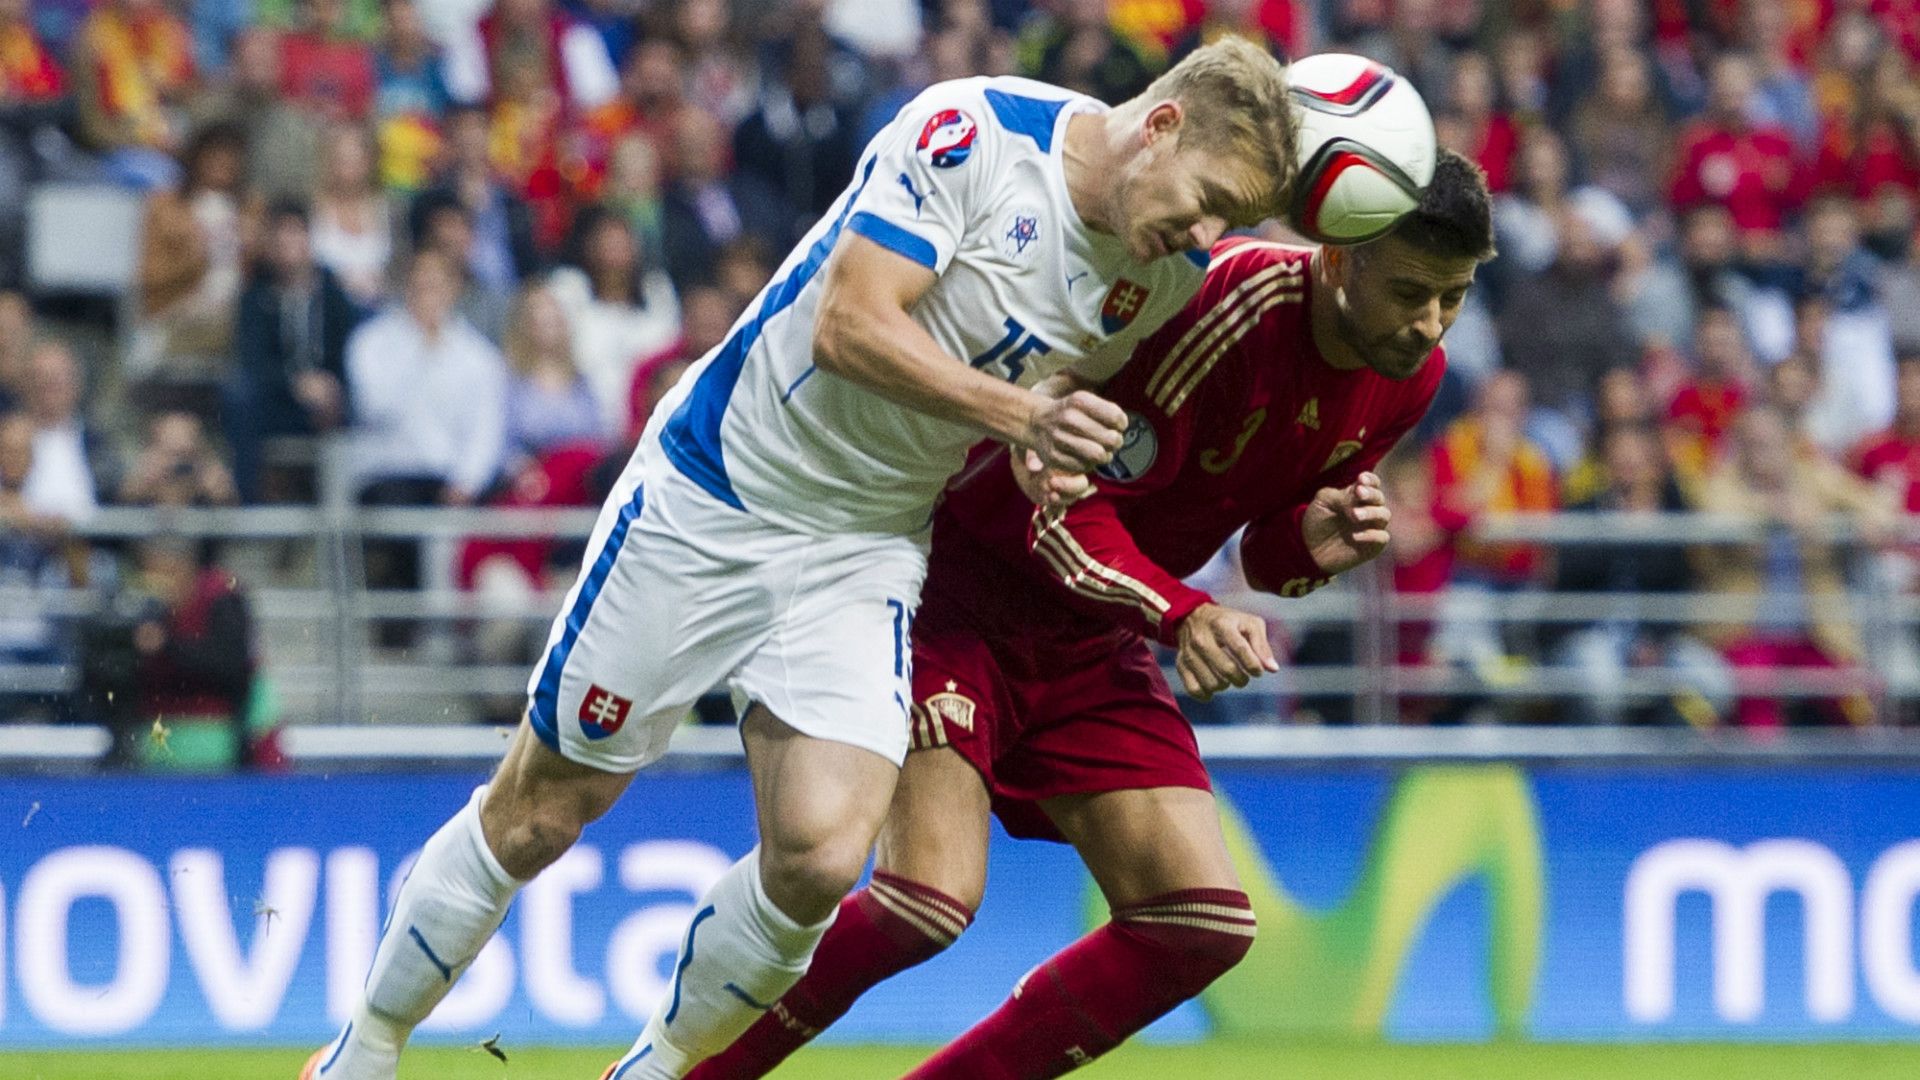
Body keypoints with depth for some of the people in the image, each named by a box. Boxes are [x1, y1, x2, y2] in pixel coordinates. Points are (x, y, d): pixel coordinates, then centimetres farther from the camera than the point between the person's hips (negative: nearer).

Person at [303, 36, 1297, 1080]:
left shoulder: (1169, 272, -3)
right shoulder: (971, 133, -22)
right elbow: (851, 326, -26)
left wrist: (1045, 454, -9)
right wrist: (1021, 413, -34)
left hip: (868, 551, 4)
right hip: (714, 498, -4)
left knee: (818, 857, -16)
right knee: (537, 813, 5)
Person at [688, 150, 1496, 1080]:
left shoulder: (1407, 377, -3)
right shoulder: (1224, 303, -27)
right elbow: (1068, 506, -24)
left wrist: (1310, 545, -14)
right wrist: (1181, 613, -40)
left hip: (1092, 645, 8)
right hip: (956, 595, -8)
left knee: (1204, 923, -5)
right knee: (932, 895, -24)